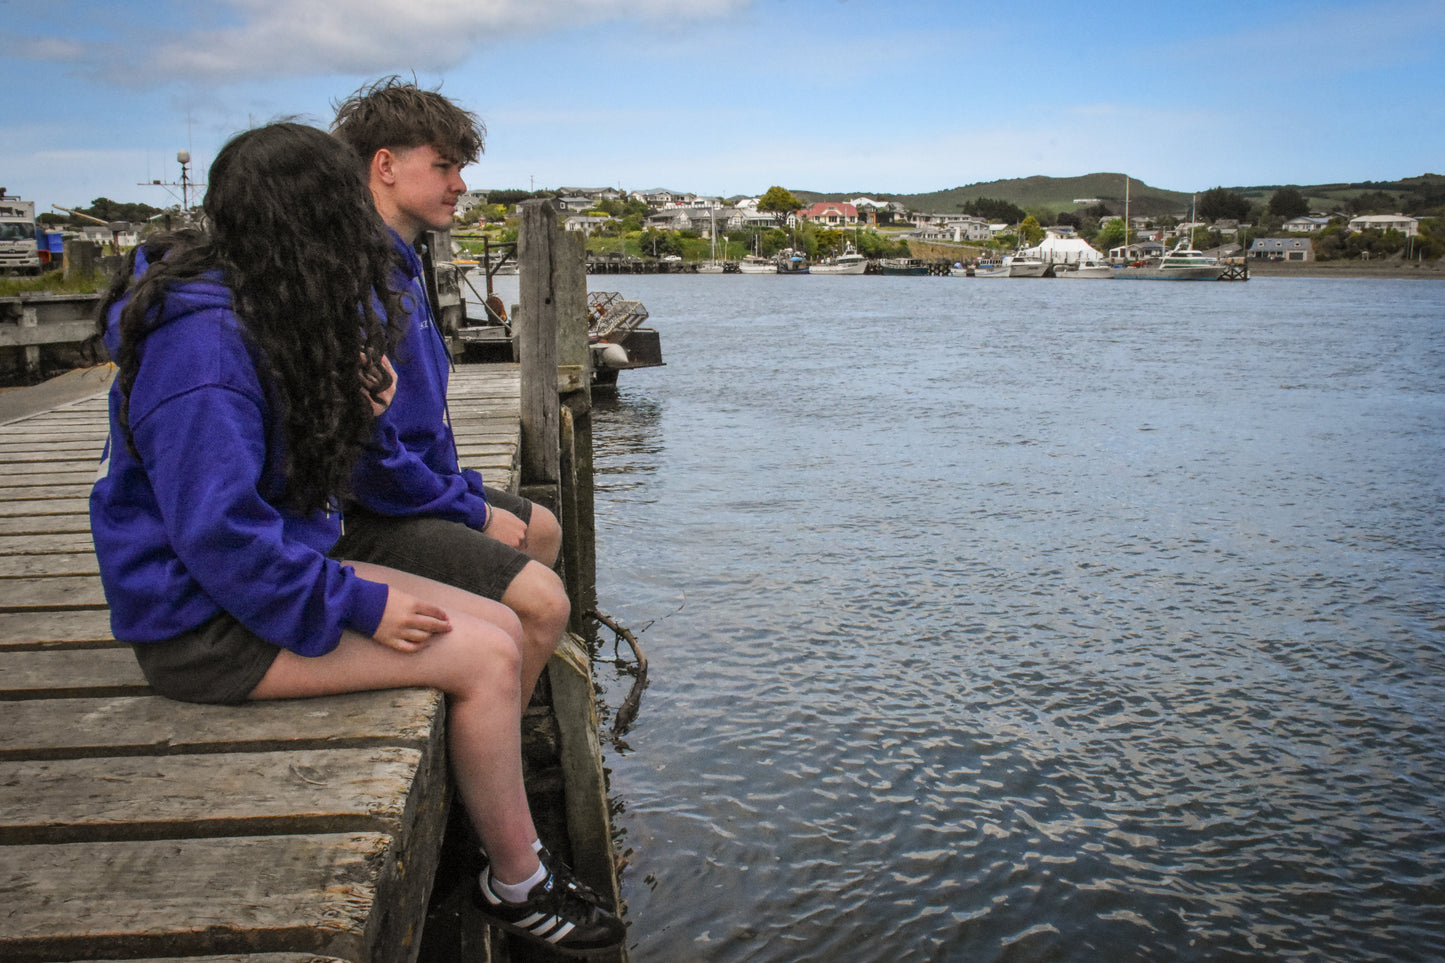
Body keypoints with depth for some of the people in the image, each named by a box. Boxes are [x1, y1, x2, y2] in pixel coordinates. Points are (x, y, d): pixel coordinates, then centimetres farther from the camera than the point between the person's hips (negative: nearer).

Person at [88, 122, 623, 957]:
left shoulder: (275, 312, 7)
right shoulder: (204, 341, -24)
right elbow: (218, 531, -27)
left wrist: (357, 410, -5)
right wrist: (357, 606, -21)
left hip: (276, 570, 10)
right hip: (205, 625, -10)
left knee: (503, 626, 1)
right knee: (484, 659, -16)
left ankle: (500, 827, 8)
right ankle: (521, 888, 1)